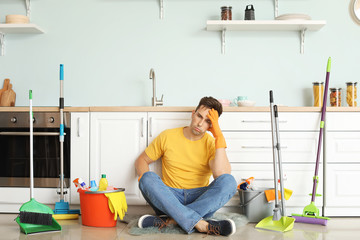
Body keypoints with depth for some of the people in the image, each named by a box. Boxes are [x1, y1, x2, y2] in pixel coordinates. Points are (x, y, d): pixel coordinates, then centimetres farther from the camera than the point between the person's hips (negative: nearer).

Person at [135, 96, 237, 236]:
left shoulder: (211, 144, 1)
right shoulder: (167, 136, 4)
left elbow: (222, 175, -19)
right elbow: (142, 161, 11)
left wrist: (219, 137, -17)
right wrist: (145, 180, -11)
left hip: (200, 199, 0)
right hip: (168, 199, 0)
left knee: (229, 182, -27)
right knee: (148, 178, -29)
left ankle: (171, 220, -32)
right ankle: (201, 224, -36)